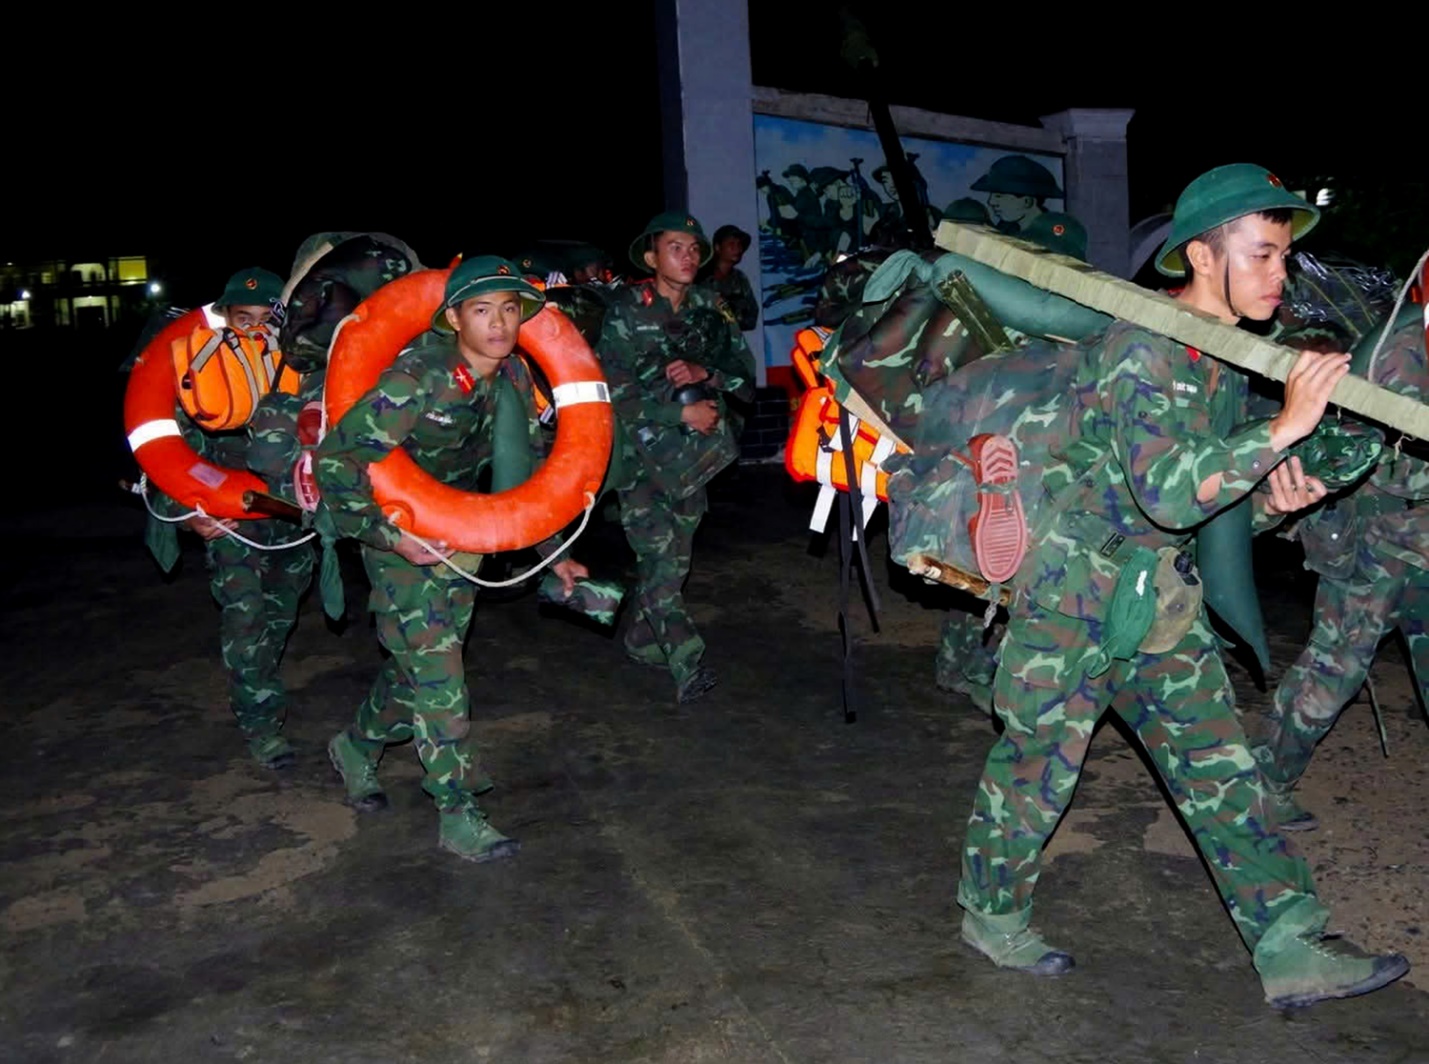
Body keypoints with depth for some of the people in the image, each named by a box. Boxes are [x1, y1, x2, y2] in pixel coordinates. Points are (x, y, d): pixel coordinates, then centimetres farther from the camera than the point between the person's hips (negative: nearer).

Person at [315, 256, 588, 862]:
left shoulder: (513, 376, -5)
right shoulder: (417, 380, -26)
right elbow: (334, 459, -25)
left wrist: (553, 553, 6)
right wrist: (387, 535, -26)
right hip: (398, 534, -7)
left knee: (423, 660, 15)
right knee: (435, 670, -8)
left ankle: (357, 747, 41)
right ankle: (457, 816, 2)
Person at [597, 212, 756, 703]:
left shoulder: (709, 305, 6)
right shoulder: (627, 310, -7)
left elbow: (743, 364, 4)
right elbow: (616, 390, -13)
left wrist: (704, 372, -17)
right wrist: (683, 413, -17)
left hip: (696, 450, 5)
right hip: (643, 449, -4)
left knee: (676, 556, 9)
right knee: (658, 556, -11)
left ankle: (643, 641, 27)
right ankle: (688, 664, -11)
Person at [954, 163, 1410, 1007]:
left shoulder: (1226, 357, 7)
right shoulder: (1140, 350, -21)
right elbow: (1168, 490, -31)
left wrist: (1271, 500, -2)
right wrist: (1284, 429, -29)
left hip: (1163, 592, 8)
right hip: (1079, 591, -8)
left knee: (1219, 765, 7)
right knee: (1038, 765, 7)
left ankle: (1290, 948, 14)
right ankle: (994, 914, 27)